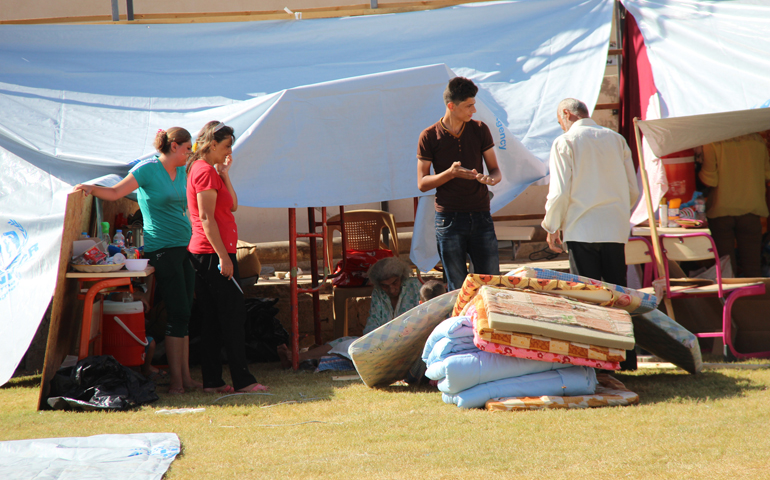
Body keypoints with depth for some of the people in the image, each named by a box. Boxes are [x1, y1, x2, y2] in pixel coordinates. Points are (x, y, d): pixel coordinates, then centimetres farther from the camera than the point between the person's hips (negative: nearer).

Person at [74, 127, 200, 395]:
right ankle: (176, 380, -7)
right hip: (162, 248, -8)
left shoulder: (182, 172, 14)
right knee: (178, 313, -10)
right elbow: (115, 192, -10)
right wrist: (91, 189, -27)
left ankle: (186, 377, 10)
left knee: (184, 313, 7)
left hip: (185, 246, 8)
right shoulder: (148, 169, -7)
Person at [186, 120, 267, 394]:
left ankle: (212, 381, 10)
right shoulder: (206, 171, -13)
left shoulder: (203, 169, 18)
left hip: (202, 255, 10)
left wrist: (225, 173, 9)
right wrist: (223, 257, -21)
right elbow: (206, 218, -19)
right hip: (214, 253, -10)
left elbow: (232, 205, 18)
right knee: (233, 315, -7)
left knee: (212, 319, 9)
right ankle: (242, 380, -7)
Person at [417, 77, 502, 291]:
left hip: (481, 217, 3)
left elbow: (495, 170, 11)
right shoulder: (429, 137, -2)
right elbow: (422, 184, -2)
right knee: (457, 289, 0)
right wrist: (451, 173, -18)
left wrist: (490, 179, -14)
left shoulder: (480, 130, 7)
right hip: (449, 219, -3)